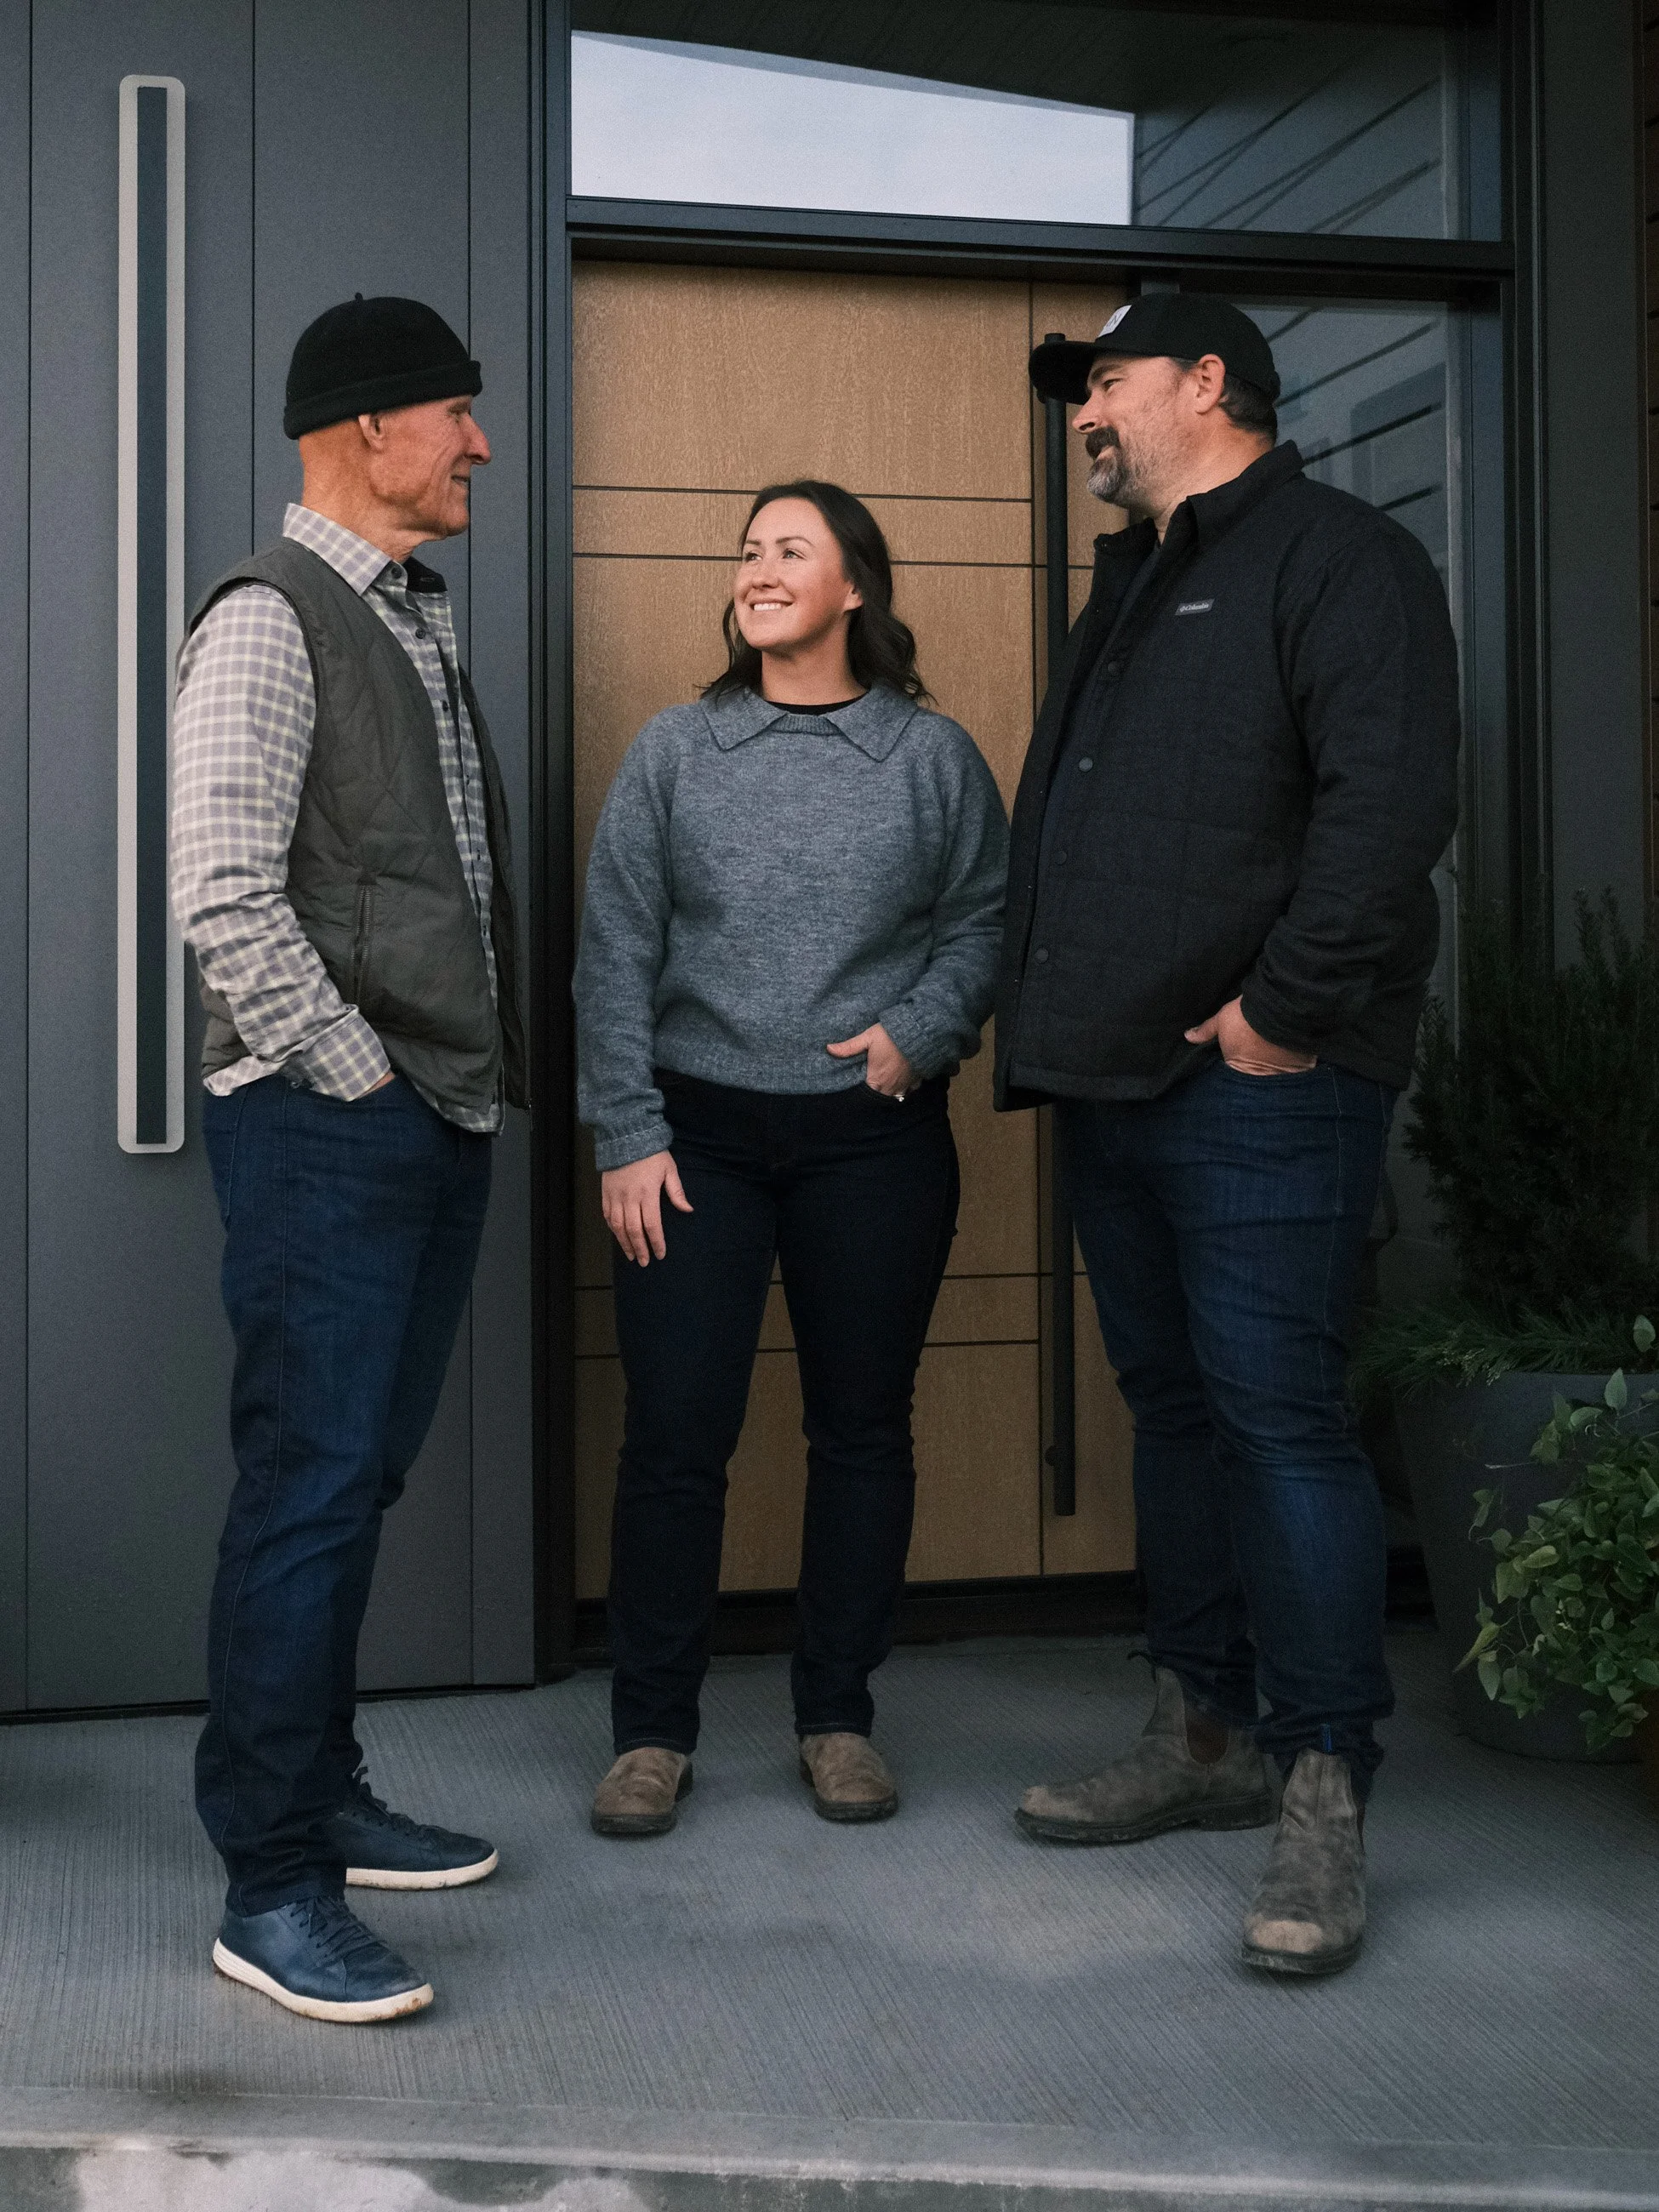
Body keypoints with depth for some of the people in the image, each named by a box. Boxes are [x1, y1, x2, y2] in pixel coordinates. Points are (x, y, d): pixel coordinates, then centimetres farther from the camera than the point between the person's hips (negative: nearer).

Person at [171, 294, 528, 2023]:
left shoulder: (415, 620, 17)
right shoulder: (271, 620, -10)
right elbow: (226, 897, -18)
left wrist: (478, 1078, 12)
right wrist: (364, 1076, -13)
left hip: (438, 1119, 9)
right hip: (327, 1125, -9)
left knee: (361, 1477, 15)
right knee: (308, 1488, -5)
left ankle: (323, 1801, 28)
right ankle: (269, 1886, 4)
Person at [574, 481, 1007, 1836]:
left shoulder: (935, 757, 5)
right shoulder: (673, 754, 6)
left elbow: (986, 920, 6)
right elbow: (617, 952, 3)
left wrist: (922, 1029, -12)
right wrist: (627, 1134, -4)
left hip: (875, 1138, 0)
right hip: (698, 1129, 0)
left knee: (863, 1427, 7)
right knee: (675, 1431, -1)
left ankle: (839, 1718, 21)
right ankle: (654, 1731, 12)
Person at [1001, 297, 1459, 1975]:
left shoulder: (1337, 560, -5)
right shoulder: (1131, 590, 24)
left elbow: (1390, 802, -18)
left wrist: (1291, 1005, -21)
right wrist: (1039, 1017, 15)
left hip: (1259, 1087, -9)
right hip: (1112, 1082, 9)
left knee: (1277, 1414, -9)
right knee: (1172, 1402, 13)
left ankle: (1324, 1787, 0)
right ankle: (1204, 1737, 24)